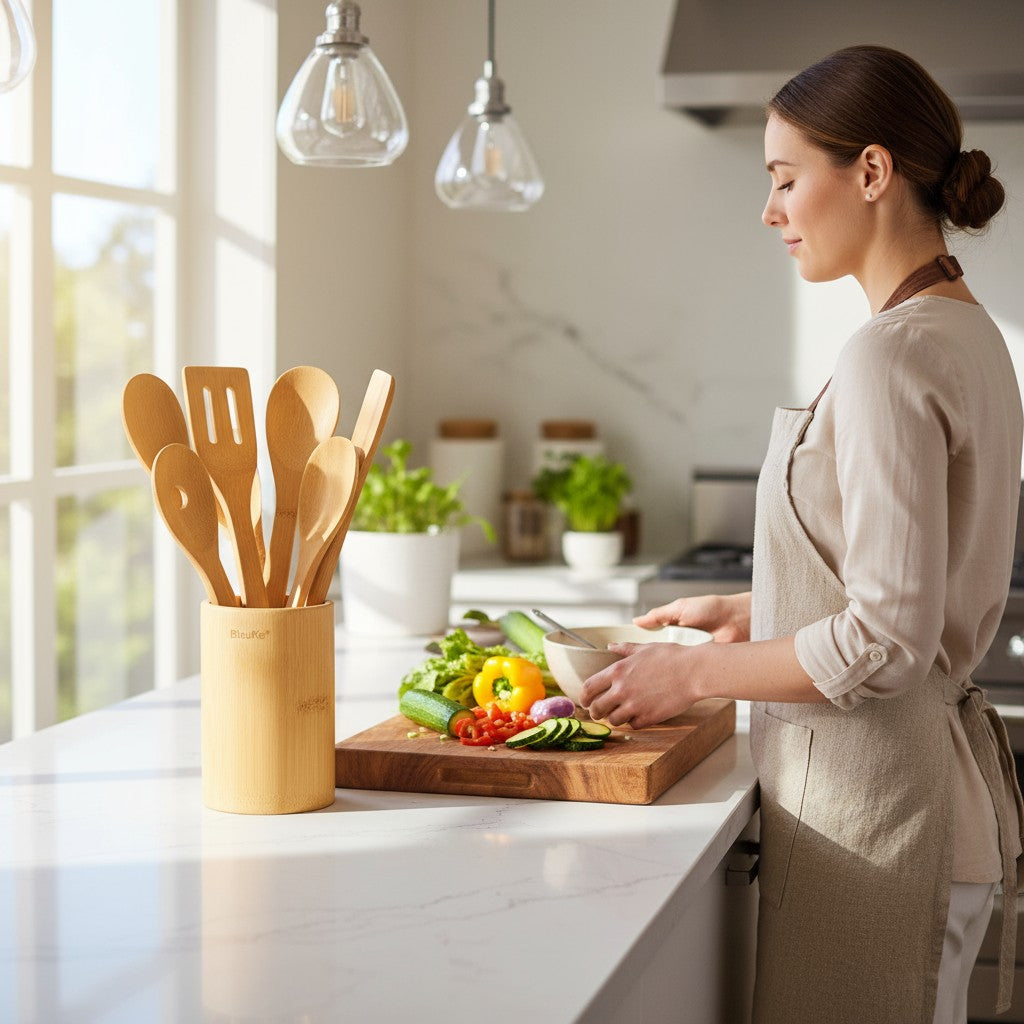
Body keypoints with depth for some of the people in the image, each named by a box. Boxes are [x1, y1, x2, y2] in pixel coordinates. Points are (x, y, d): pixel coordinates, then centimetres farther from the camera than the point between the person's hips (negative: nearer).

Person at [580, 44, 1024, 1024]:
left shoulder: (889, 357, -21)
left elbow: (888, 641, -23)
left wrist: (699, 671, -12)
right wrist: (750, 612, 16)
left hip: (869, 795, -10)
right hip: (936, 774, 10)